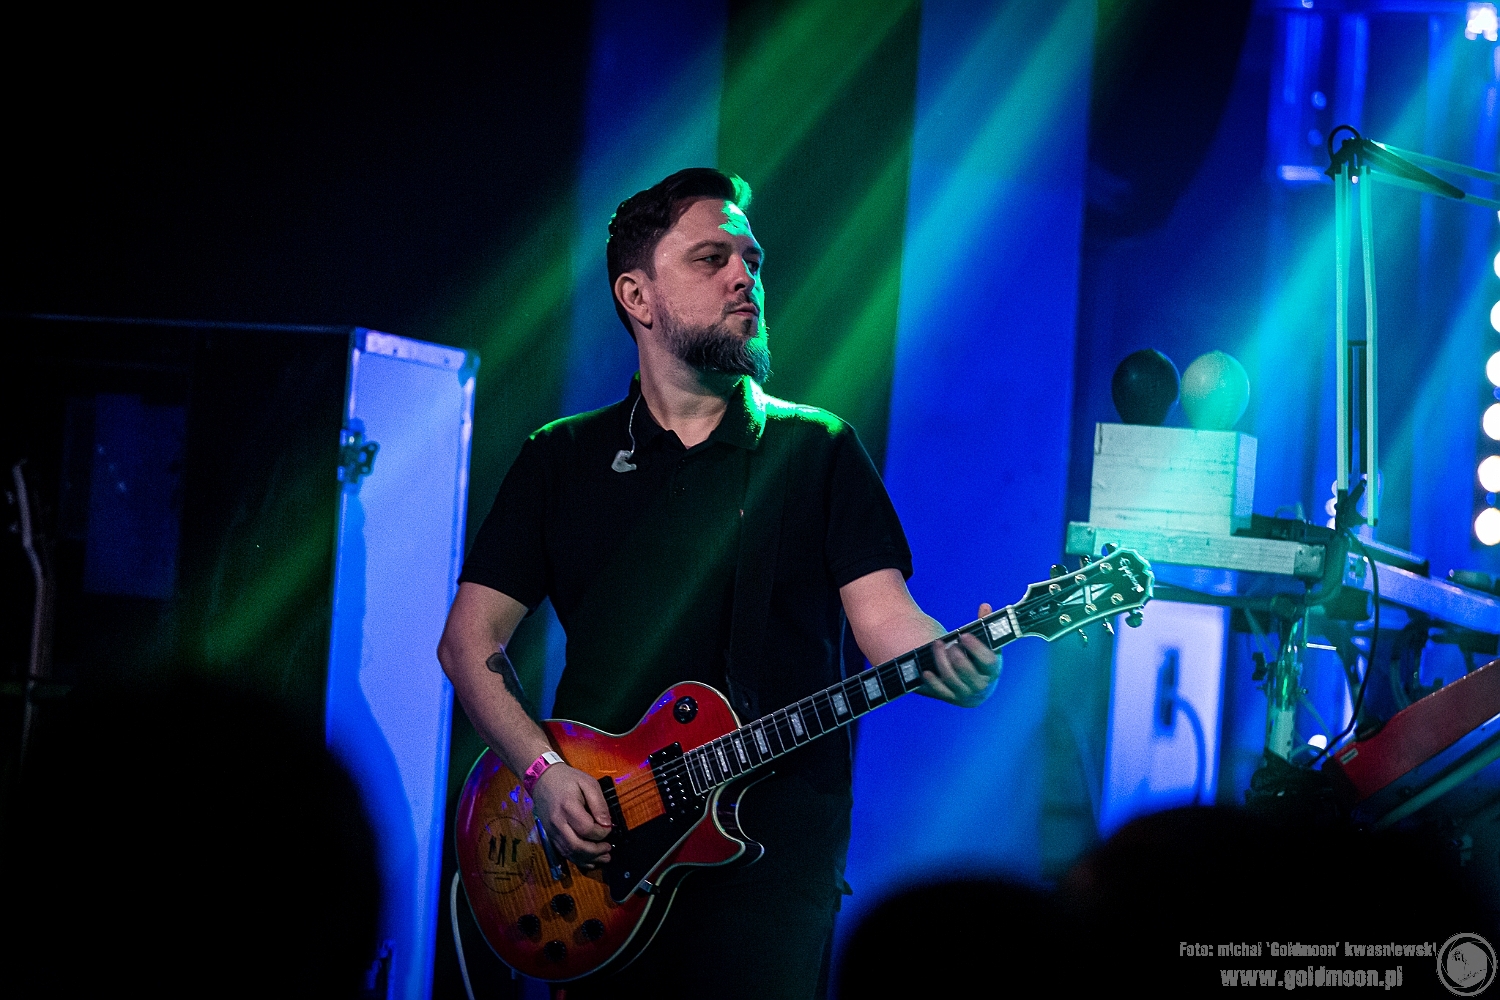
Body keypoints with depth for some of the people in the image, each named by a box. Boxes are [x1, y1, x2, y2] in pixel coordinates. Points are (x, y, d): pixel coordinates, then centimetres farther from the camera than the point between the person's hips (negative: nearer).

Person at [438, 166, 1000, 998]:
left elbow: (885, 617, -3)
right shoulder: (562, 459, 11)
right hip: (591, 847, 2)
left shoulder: (816, 449, 7)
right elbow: (471, 639, 8)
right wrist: (543, 769, -8)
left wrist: (955, 664, -26)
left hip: (772, 858, -1)